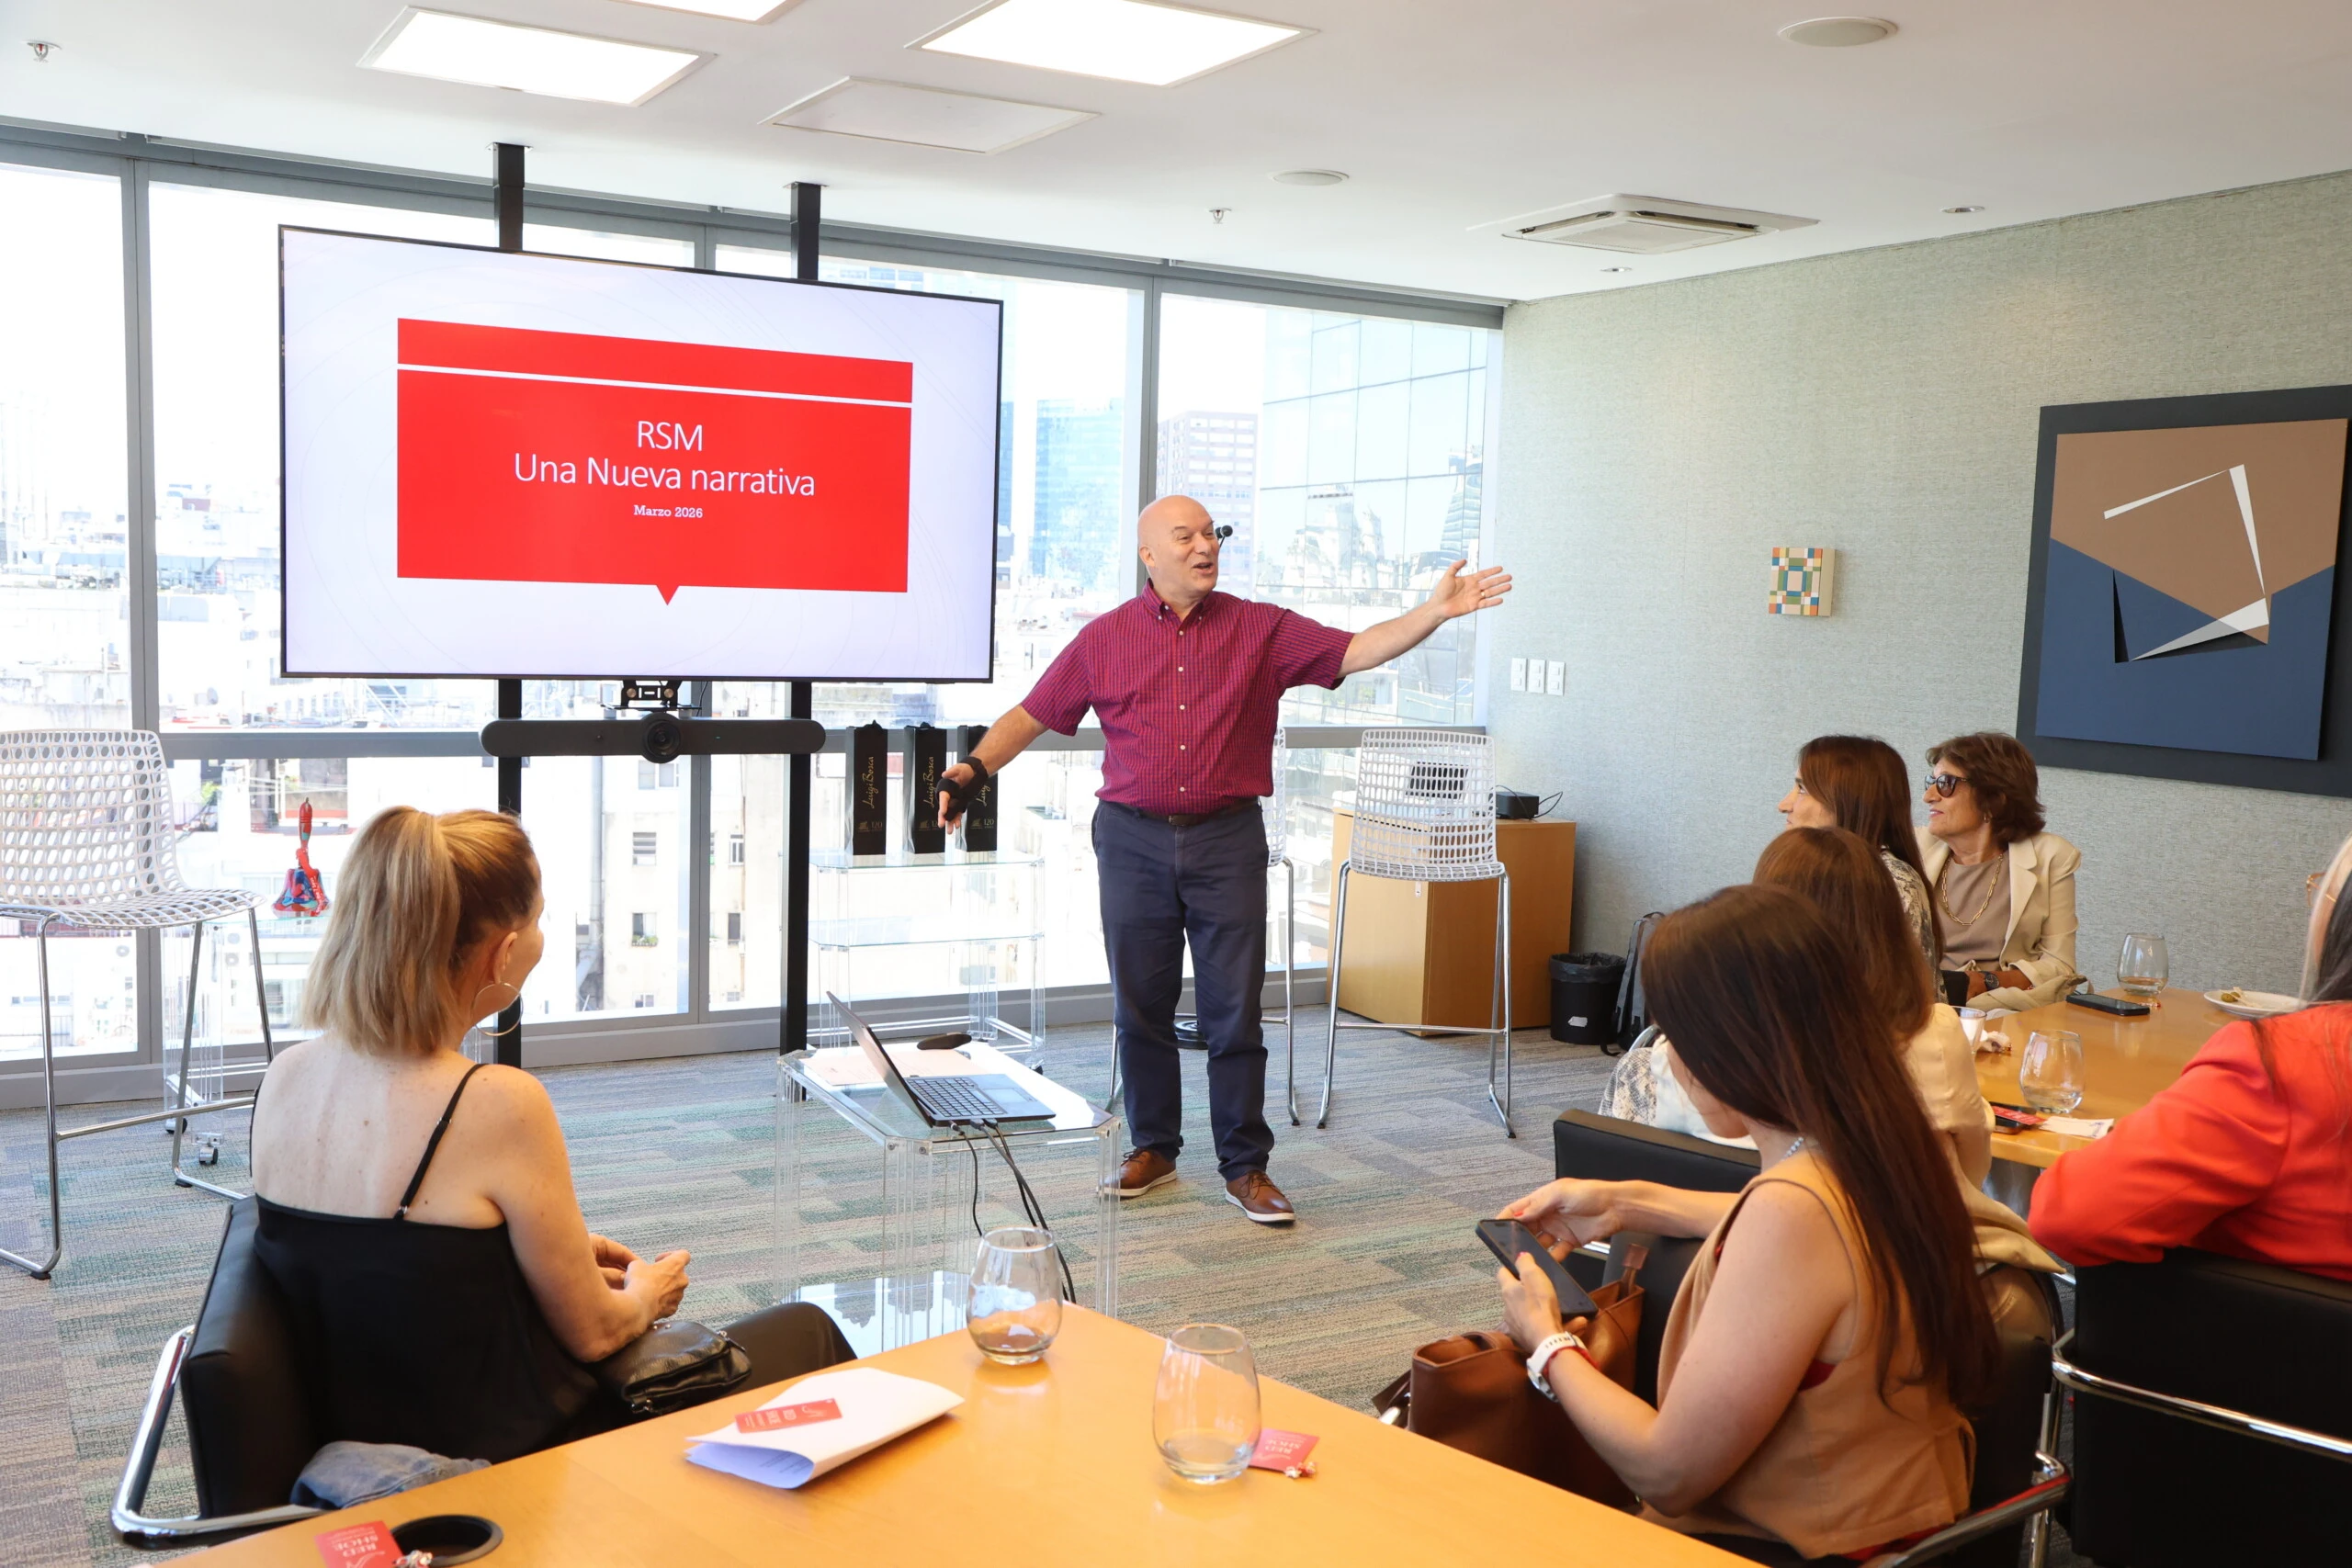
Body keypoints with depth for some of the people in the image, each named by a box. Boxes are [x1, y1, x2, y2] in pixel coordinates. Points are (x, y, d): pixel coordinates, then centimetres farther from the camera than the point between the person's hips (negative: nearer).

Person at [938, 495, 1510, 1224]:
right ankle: (1153, 1149, 25)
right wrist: (975, 767, -7)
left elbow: (1356, 650, -3)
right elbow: (1032, 714, 8)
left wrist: (1435, 611, -16)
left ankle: (1246, 1166, 11)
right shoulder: (1104, 637, 5)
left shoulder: (1261, 630, 4)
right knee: (1140, 1006, 9)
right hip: (1133, 841, 1)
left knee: (1234, 1011, 1)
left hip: (1227, 841, -1)